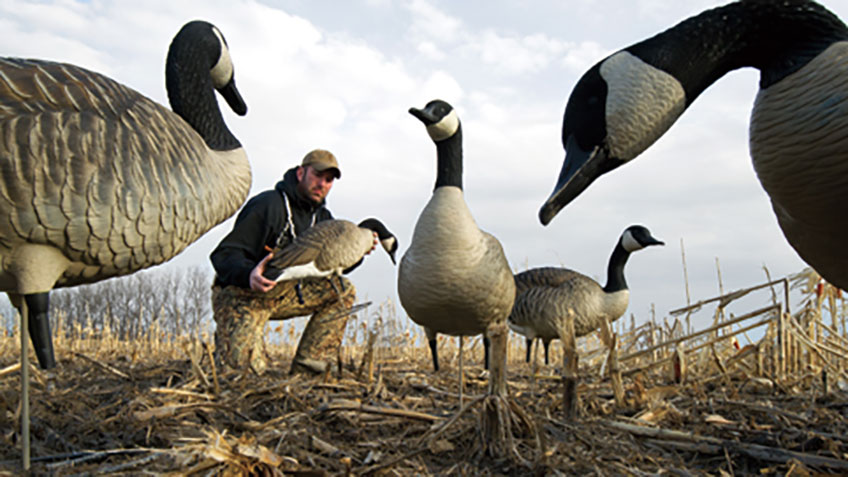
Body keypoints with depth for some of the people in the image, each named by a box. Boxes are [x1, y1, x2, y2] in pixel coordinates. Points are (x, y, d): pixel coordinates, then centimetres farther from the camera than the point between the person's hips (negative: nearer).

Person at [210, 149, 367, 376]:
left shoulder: (321, 216, 4)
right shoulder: (268, 205, -20)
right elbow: (224, 254, -23)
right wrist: (249, 274, -44)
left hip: (281, 294, 7)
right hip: (240, 294, -7)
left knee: (343, 291, -6)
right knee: (244, 365, -23)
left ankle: (305, 369, -5)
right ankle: (228, 340, 15)